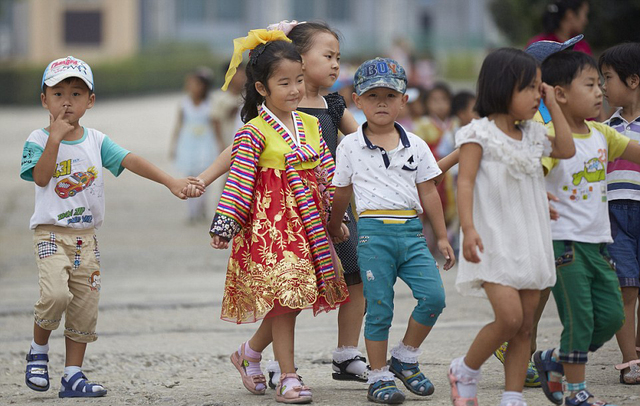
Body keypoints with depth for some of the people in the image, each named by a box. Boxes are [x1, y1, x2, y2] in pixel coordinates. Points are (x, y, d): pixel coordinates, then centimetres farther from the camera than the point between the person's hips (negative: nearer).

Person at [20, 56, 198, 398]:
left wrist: (170, 182, -13)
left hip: (86, 238, 4)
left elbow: (131, 161, -1)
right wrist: (55, 138, -21)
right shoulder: (39, 139, -2)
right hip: (52, 234, -4)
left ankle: (73, 376, 11)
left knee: (84, 310, 3)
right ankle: (38, 350, 2)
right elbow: (41, 177, -16)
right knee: (56, 294, -24)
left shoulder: (96, 141, 7)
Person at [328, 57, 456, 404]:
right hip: (373, 231, -2)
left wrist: (442, 238, 13)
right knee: (379, 308, -2)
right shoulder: (350, 147, 3)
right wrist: (333, 229, 22)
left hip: (411, 231, 3)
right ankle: (379, 377, 9)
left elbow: (428, 193, 13)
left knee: (433, 297, -10)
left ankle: (405, 357, 10)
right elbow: (341, 193, 14)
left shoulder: (415, 146, 9)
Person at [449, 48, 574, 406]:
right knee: (509, 317, -18)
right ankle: (466, 371, 4)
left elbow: (567, 149, 18)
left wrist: (553, 105, 14)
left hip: (530, 242, 7)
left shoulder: (532, 134, 14)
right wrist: (468, 228, -24)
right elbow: (465, 181, -12)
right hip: (496, 242, -7)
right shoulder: (480, 133, -7)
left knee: (525, 327, 4)